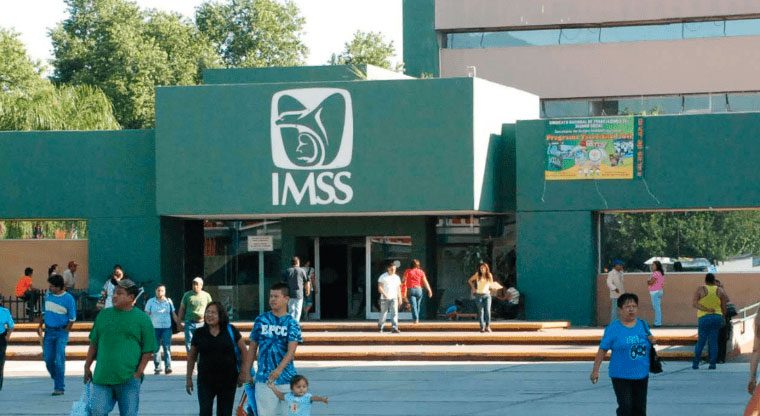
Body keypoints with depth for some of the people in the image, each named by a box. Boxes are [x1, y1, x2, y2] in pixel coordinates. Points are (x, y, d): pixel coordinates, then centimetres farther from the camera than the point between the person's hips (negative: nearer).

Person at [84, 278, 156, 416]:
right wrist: (87, 367, 13)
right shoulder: (104, 314, 12)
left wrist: (139, 373, -7)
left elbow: (148, 350, 0)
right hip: (102, 377, 3)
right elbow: (94, 344, 17)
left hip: (129, 379, -3)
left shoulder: (142, 318, 2)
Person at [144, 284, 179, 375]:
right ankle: (157, 368, 8)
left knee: (167, 346, -10)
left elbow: (174, 314, 14)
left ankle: (168, 367, -13)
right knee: (156, 348, 2)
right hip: (155, 327, 0)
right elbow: (146, 315, 4)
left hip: (167, 327, 0)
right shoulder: (151, 302, 7)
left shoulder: (168, 301, 10)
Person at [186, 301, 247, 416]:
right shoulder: (200, 333, 2)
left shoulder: (230, 331, -1)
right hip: (205, 381, 0)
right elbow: (191, 357, 12)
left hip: (228, 380, 0)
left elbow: (244, 352, 3)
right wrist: (188, 378, 11)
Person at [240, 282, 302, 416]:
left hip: (286, 378, -1)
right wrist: (246, 372, 8)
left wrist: (279, 369, -28)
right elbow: (252, 348, 12)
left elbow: (291, 351, -13)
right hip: (263, 378, 2)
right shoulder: (261, 320, 7)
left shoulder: (292, 323, -1)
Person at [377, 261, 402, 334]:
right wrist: (384, 294, -21)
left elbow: (398, 288, 19)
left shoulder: (397, 277, 13)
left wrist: (399, 297, 10)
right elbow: (379, 287, -6)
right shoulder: (383, 277, -1)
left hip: (394, 298, 3)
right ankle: (380, 327, 24)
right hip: (384, 298, -3)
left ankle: (394, 328, -18)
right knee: (383, 313, 4)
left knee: (394, 312, -12)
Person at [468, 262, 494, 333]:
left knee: (488, 310, -15)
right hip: (479, 295, -1)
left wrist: (490, 287, -3)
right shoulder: (477, 275, -1)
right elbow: (469, 280, 11)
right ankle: (482, 327, 6)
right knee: (480, 311, 0)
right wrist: (473, 288, 3)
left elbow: (491, 285, 17)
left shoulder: (489, 275, 4)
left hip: (487, 295, 1)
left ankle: (488, 326, -15)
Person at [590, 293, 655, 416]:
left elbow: (650, 339, 20)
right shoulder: (613, 328, -7)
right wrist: (595, 370, -7)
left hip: (641, 374, 4)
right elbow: (602, 350, -5)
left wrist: (652, 341, -5)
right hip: (621, 376, -4)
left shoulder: (643, 325, 6)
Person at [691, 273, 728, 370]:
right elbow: (723, 307, 5)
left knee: (701, 341, 7)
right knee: (713, 341, 5)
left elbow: (693, 303, -15)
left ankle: (695, 363, 6)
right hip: (717, 317, 2)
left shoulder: (700, 289, -3)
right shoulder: (720, 291, 3)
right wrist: (722, 319, 18)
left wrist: (706, 310, -18)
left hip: (704, 318, -2)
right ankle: (712, 363, -1)